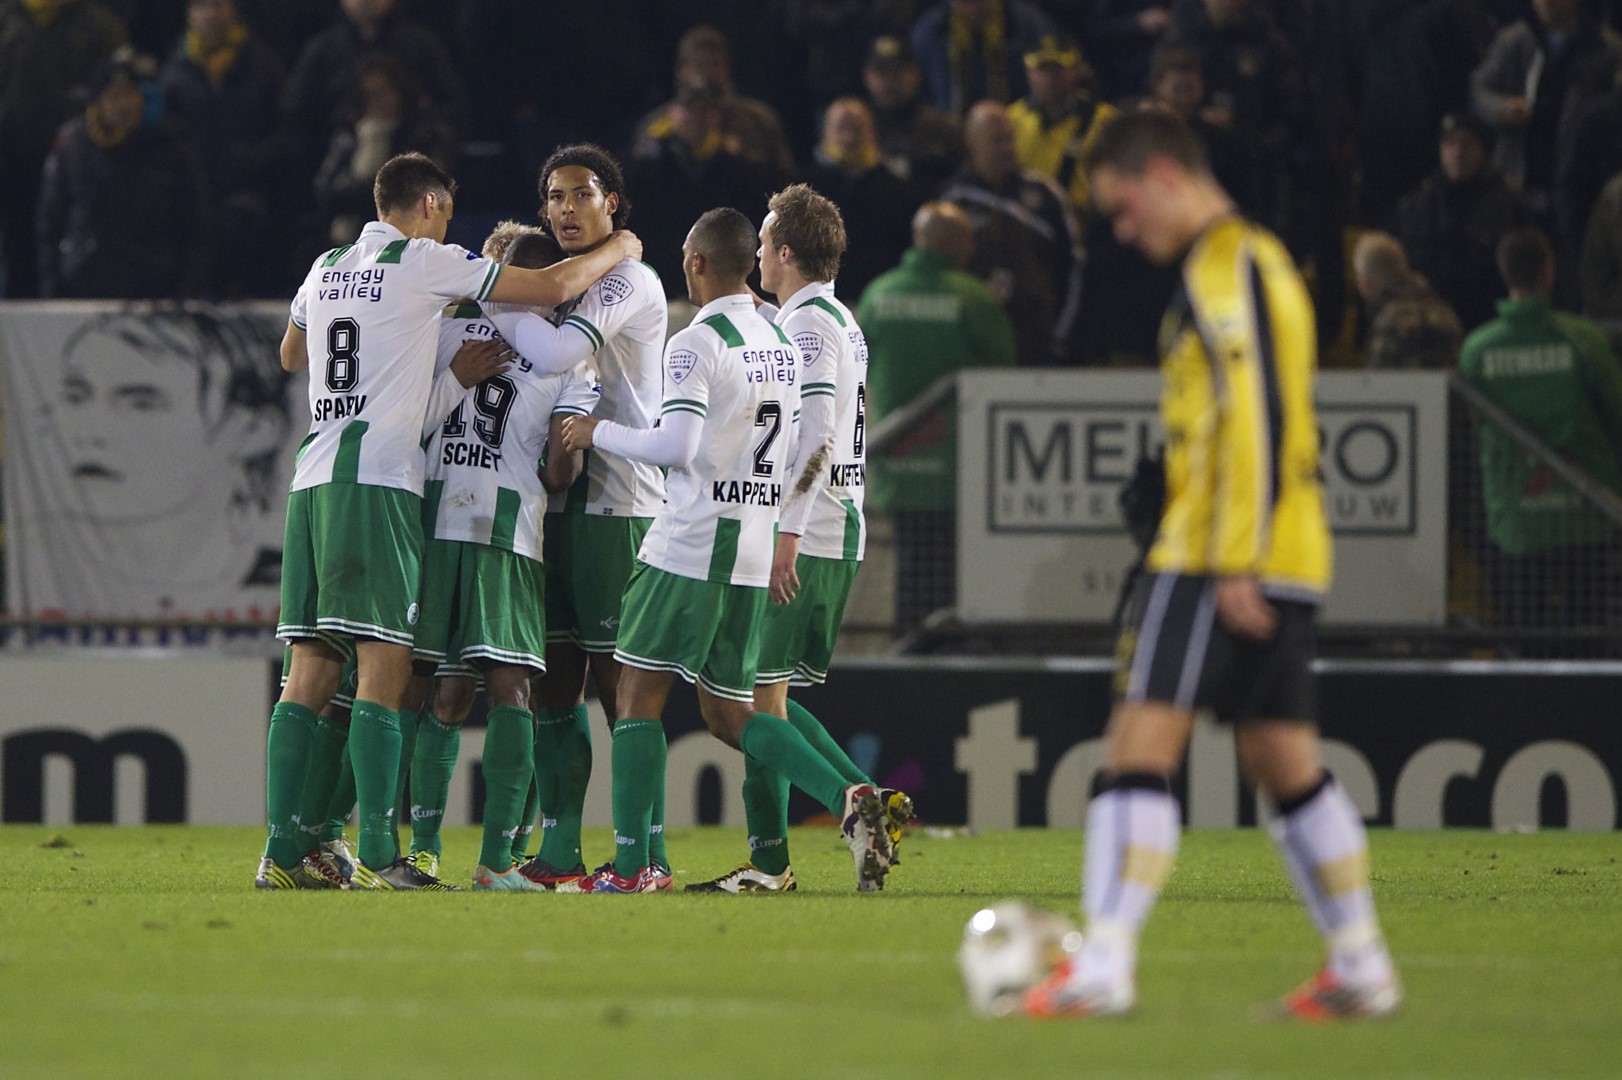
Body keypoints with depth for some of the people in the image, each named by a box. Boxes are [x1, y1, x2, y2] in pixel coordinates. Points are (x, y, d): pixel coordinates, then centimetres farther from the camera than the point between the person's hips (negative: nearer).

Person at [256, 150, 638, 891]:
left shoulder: (327, 269, 18)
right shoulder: (423, 263, -1)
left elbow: (290, 355, 38)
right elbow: (554, 287, -2)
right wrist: (618, 250, 17)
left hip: (313, 475, 7)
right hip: (378, 480, -7)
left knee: (311, 672, 7)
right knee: (383, 667, -8)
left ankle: (282, 853, 4)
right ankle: (376, 856, -14)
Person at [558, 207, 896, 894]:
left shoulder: (697, 344, -12)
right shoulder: (782, 342, 12)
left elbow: (675, 447, -19)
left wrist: (598, 432, -5)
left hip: (690, 547, -7)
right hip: (755, 552, 7)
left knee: (639, 694, 3)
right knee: (727, 713, 12)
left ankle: (630, 866, 2)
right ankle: (846, 799, -8)